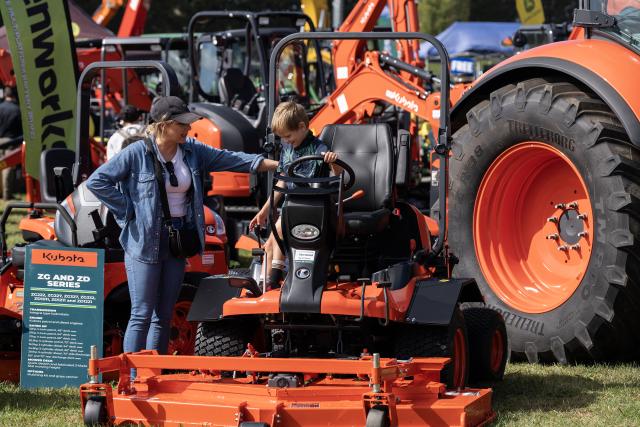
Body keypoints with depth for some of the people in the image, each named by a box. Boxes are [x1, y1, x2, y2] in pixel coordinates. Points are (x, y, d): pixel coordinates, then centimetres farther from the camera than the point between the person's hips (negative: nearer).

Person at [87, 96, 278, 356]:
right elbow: (96, 181, -10)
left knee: (164, 315, 10)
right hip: (145, 241, -6)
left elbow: (232, 159, 7)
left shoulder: (192, 151, 6)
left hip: (178, 241, 6)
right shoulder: (138, 153, -10)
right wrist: (128, 211, -10)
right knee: (142, 315, -7)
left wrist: (277, 165, 0)